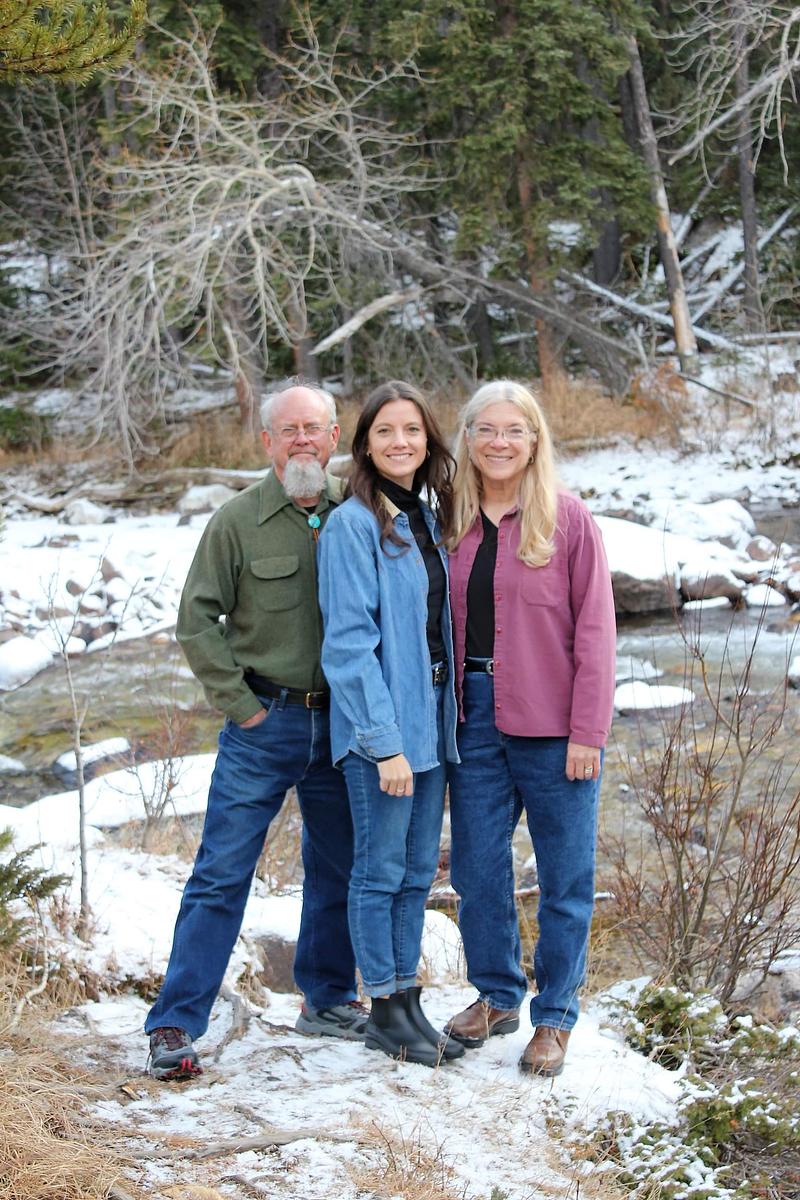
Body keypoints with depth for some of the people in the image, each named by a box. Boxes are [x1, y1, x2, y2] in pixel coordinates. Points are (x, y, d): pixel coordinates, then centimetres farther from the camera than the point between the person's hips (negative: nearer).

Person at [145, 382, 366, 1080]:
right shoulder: (239, 521, -6)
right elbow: (197, 621, -5)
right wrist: (239, 703, -8)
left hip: (340, 724, 4)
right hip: (265, 722, -3)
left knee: (340, 869, 14)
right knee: (222, 873, -5)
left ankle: (329, 998, 30)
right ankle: (176, 1023, -1)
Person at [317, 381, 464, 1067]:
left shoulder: (426, 519, 11)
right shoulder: (354, 524, -12)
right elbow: (349, 643, -16)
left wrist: (443, 717, 11)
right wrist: (386, 742, -20)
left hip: (429, 720, 7)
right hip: (378, 728, -7)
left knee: (419, 870, 13)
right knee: (381, 869, 2)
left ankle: (408, 998, 22)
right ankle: (385, 1011, 12)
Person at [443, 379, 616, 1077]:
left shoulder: (567, 518, -4)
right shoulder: (454, 523, 8)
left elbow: (594, 629, -6)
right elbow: (440, 627, 12)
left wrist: (587, 732, -12)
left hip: (550, 723, -4)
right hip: (475, 717, 4)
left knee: (565, 874, 4)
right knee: (476, 865, 9)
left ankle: (555, 1016, 16)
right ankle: (496, 995, 27)